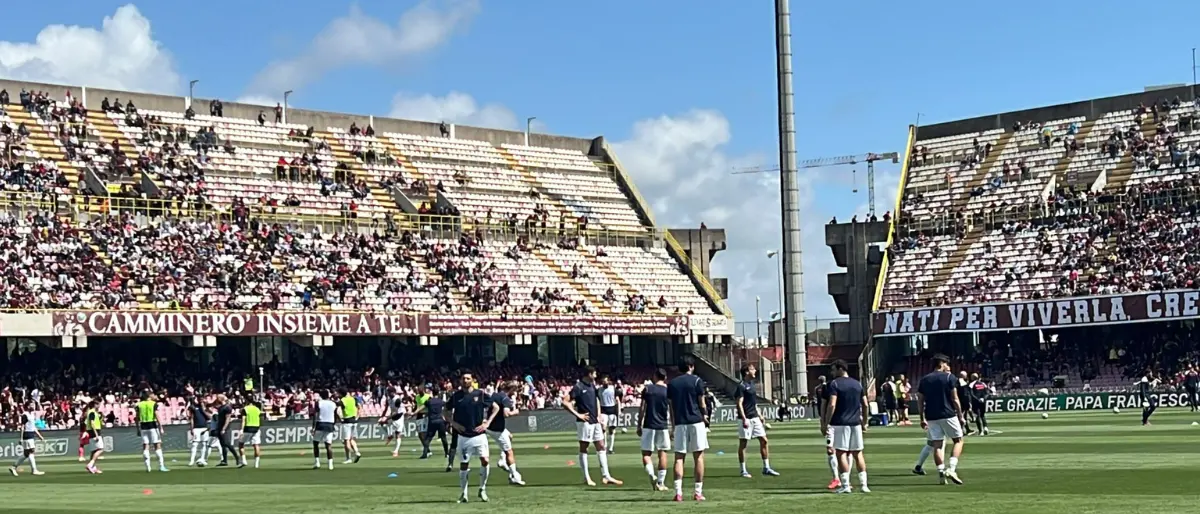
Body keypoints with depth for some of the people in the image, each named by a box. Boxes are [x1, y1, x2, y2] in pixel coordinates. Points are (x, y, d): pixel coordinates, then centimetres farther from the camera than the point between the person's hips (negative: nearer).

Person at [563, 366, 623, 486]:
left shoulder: (592, 386, 12)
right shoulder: (578, 387, -11)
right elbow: (565, 402, -16)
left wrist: (598, 415, 14)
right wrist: (577, 414, -17)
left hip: (595, 422, 8)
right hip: (584, 422, -8)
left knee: (601, 447, 6)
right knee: (583, 448, 0)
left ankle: (606, 476, 7)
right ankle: (586, 478, 4)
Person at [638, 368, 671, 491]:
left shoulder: (647, 389, 1)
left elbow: (642, 409, -1)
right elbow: (672, 412, 3)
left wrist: (639, 426, 6)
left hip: (648, 426, -1)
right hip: (663, 426, 1)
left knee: (646, 453, 5)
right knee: (662, 453, 9)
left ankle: (652, 475, -20)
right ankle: (661, 483, 9)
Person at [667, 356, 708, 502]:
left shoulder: (671, 383, 8)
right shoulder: (696, 381, -1)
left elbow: (671, 407, 10)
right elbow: (701, 404, 0)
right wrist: (705, 416, 17)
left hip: (680, 423, 2)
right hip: (696, 422, -2)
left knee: (679, 457, 3)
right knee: (698, 457, 4)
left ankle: (678, 491, -7)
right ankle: (698, 492, 2)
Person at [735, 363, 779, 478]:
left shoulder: (751, 384, 14)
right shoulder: (741, 386, -11)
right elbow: (739, 403, -16)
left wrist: (759, 415, 20)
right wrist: (744, 419, -22)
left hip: (755, 418, 8)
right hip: (746, 419, -8)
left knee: (763, 440, 5)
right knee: (743, 444, 0)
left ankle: (766, 468, 10)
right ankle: (743, 470, 6)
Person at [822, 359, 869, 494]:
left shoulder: (834, 384, -6)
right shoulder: (857, 384, 12)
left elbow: (832, 405, -15)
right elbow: (865, 405, 12)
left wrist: (826, 423, -12)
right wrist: (864, 422, 21)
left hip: (840, 423, -5)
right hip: (855, 423, 5)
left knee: (841, 453, -2)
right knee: (858, 453, 10)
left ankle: (845, 485, -5)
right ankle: (863, 484, 9)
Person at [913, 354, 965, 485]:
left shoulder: (924, 380, 10)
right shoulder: (949, 377, -3)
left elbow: (920, 401, 8)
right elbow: (955, 399, -6)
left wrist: (922, 418, 15)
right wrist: (960, 417, 0)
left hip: (932, 417, 4)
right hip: (948, 415, -4)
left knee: (937, 444, 6)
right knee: (958, 440, 7)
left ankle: (941, 473, -1)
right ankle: (951, 469, -9)